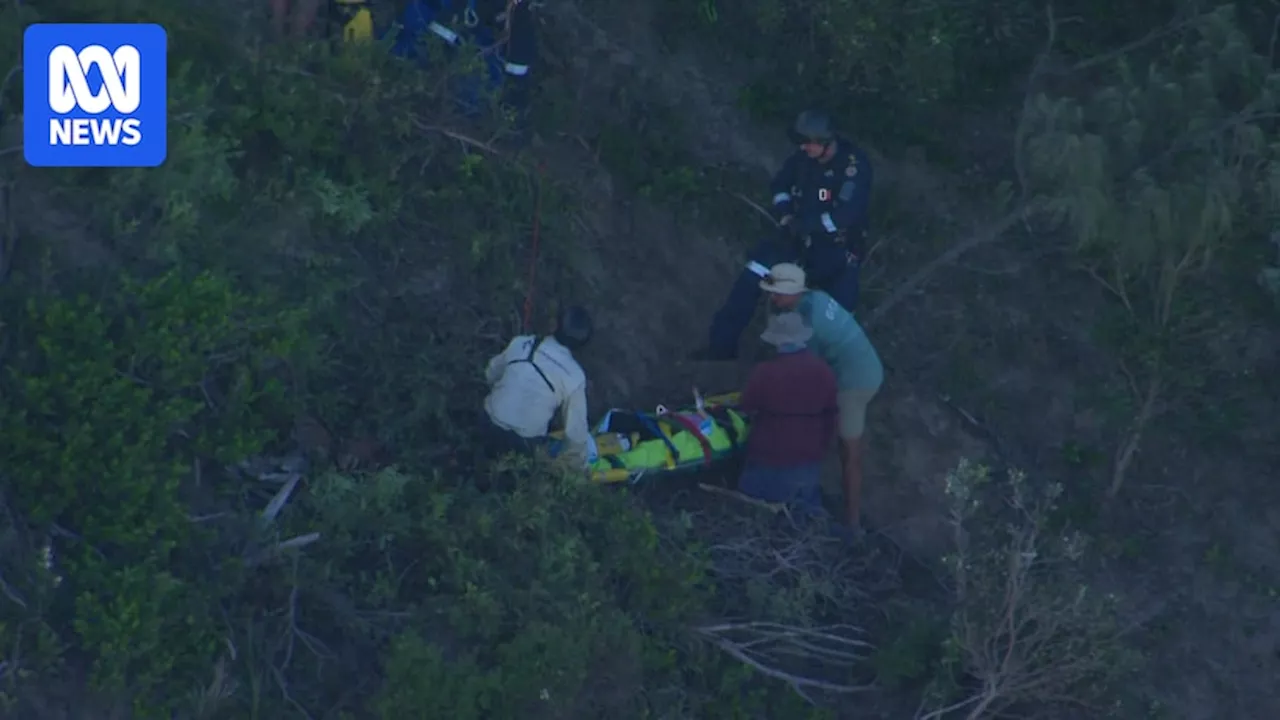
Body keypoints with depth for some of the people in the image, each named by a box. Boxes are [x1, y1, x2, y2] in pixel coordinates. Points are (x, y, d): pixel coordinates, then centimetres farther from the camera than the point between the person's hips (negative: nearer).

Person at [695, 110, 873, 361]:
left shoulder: (855, 164, -21)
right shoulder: (804, 157, -5)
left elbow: (848, 214, -28)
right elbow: (780, 184, 11)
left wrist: (805, 225, -27)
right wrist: (786, 217, -7)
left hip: (836, 244, -4)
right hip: (800, 233, 4)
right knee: (750, 279, -12)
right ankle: (722, 346, -8)